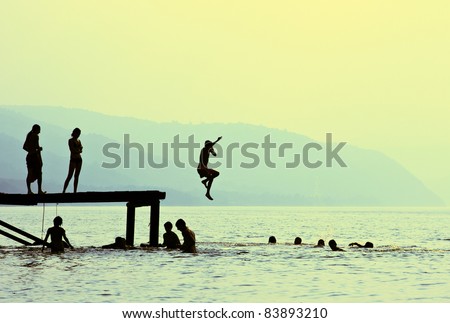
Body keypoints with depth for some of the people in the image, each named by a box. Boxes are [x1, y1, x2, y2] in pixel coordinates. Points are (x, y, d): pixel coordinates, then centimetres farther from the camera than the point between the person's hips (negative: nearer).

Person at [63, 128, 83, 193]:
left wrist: (76, 150, -11)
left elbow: (81, 150, 7)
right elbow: (72, 150, -14)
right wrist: (78, 150, -3)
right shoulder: (71, 140, -5)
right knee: (70, 176, -12)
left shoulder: (78, 140, 15)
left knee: (77, 176, 4)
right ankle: (63, 191, -12)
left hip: (79, 159, 7)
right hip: (73, 159, -7)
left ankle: (75, 191, 4)